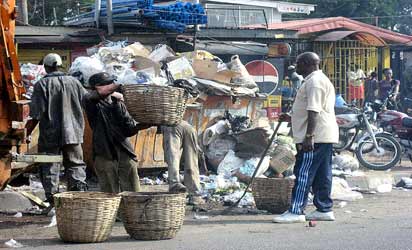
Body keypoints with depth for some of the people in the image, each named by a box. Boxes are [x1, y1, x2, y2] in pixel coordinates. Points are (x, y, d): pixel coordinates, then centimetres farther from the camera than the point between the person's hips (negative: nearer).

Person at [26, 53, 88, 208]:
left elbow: (36, 114, -11)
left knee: (50, 168, 5)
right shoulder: (74, 82, 5)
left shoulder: (42, 85, -7)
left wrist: (27, 132, -4)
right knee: (76, 165, 12)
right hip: (72, 133, 3)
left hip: (49, 135, -3)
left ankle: (52, 199, 5)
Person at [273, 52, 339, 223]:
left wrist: (309, 136, -26)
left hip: (315, 137, -11)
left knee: (303, 173, -10)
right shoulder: (321, 79, 22)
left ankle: (296, 211, -11)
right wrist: (290, 117, 34)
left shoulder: (314, 82, -14)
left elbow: (314, 111, -23)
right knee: (322, 175, 11)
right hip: (325, 137, 11)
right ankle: (324, 209, 13)